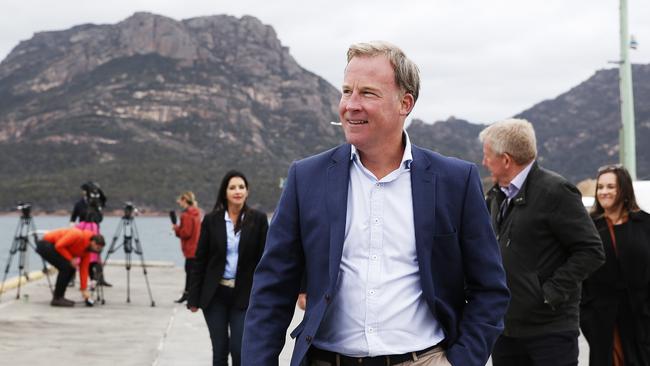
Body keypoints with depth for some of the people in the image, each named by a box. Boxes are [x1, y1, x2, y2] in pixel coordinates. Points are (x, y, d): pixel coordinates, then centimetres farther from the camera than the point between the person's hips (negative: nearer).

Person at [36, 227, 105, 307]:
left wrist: (84, 289, 3)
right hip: (44, 245, -9)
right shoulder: (78, 235, -25)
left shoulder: (87, 250, 1)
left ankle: (59, 297, 11)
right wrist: (70, 259, -19)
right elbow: (59, 246, -27)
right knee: (65, 267, -19)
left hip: (52, 247, 9)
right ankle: (57, 299, -13)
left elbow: (83, 270, 5)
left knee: (71, 269, 3)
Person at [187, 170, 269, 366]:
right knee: (219, 350, 6)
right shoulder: (211, 220, 0)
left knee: (238, 349, -7)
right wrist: (194, 298, 1)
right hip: (215, 294, 1)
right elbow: (200, 260, 3)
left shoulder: (258, 219, -2)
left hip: (244, 295, -1)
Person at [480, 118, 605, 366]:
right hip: (505, 328, 7)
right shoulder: (497, 195, 14)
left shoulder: (555, 191, -10)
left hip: (550, 329, -7)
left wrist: (552, 292, -17)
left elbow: (591, 251, -14)